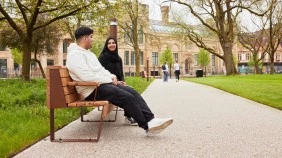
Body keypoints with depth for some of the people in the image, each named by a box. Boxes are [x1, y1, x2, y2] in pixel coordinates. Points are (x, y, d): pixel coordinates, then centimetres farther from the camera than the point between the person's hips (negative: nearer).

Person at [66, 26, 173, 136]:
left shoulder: (88, 53, 22)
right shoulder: (75, 55, -11)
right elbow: (87, 76, -23)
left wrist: (112, 77, 4)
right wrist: (109, 80, -14)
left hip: (103, 84, 10)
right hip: (93, 89, -10)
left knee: (133, 92, -8)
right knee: (127, 97, -23)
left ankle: (151, 120, -16)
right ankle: (148, 126, -14)